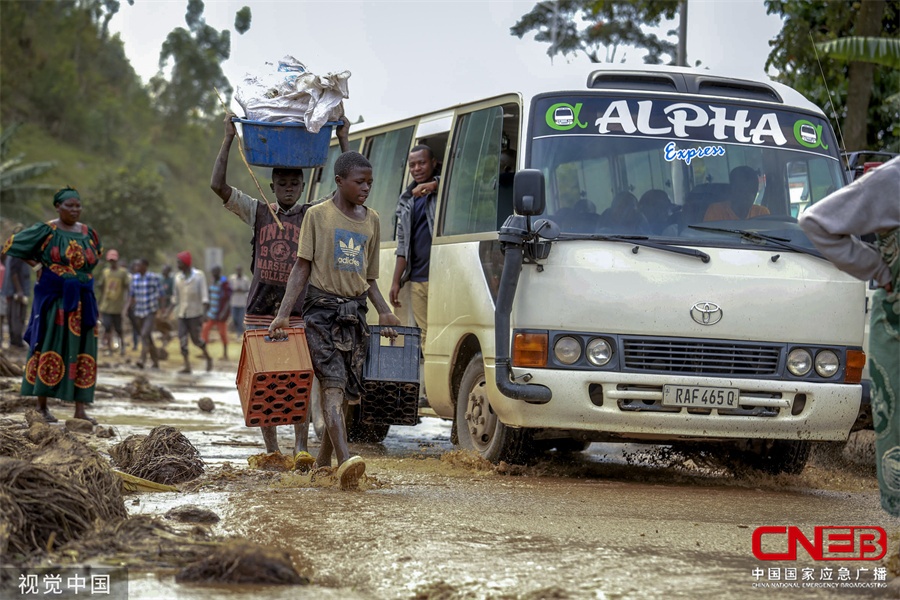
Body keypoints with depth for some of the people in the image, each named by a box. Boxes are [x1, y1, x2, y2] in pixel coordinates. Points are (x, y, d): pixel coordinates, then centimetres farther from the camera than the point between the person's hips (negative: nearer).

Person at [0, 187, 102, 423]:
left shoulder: (88, 233, 8)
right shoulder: (46, 231, -6)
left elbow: (96, 256, 29)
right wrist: (38, 262, 3)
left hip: (81, 300, 5)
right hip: (53, 297, -5)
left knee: (81, 352, 2)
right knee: (50, 348, -4)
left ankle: (80, 409, 4)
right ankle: (42, 405, 3)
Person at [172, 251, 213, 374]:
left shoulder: (199, 275, -6)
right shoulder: (178, 278, 7)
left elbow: (204, 294, -11)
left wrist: (204, 311, -22)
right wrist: (174, 311, 16)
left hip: (195, 313, -4)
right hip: (182, 313, 4)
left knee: (195, 338, -1)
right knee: (182, 339, -5)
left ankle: (208, 357, 24)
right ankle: (187, 367, -4)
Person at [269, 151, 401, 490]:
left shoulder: (371, 221, 14)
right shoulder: (318, 215, 0)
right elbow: (302, 267, -1)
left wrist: (384, 312, 4)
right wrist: (284, 314, -9)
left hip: (355, 312, 5)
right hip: (322, 309, -5)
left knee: (347, 391, 6)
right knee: (333, 384, -18)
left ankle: (323, 462, 19)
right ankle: (345, 461, -32)